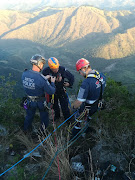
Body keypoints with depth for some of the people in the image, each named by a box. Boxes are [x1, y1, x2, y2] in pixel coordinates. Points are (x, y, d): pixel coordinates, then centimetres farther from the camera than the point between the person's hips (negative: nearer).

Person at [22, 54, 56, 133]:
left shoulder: (24, 74, -17)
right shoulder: (41, 79, -34)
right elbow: (52, 91, -22)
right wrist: (52, 82, -6)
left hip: (30, 100, 5)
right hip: (41, 102, -5)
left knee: (29, 115, 31)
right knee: (44, 116, 24)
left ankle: (26, 129, 56)